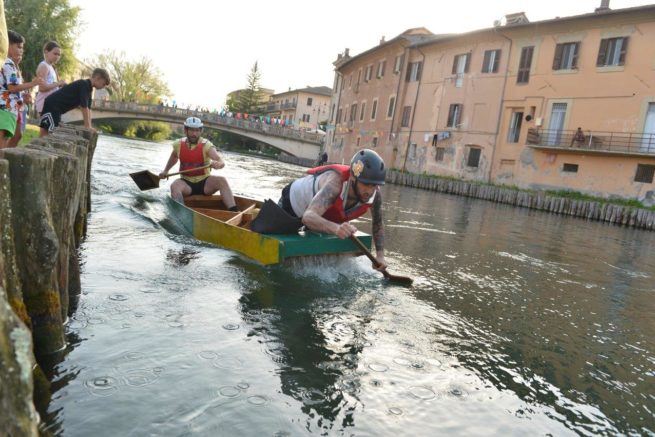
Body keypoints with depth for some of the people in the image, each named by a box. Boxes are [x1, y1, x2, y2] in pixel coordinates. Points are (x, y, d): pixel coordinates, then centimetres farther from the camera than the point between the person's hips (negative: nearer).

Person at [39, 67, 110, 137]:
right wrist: (87, 126, -19)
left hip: (57, 108, 9)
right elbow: (84, 107, -22)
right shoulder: (84, 85, -20)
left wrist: (89, 127, 2)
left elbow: (88, 108, 8)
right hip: (51, 104, -9)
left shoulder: (88, 88, 9)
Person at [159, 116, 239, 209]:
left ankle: (234, 212, -35)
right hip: (186, 184, 2)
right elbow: (174, 157, 26)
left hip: (205, 183, -2)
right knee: (174, 186, -30)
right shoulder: (179, 144, 0)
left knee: (222, 180, -29)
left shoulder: (206, 145, -10)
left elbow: (222, 162, -26)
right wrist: (165, 171, 17)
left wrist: (217, 164, -48)